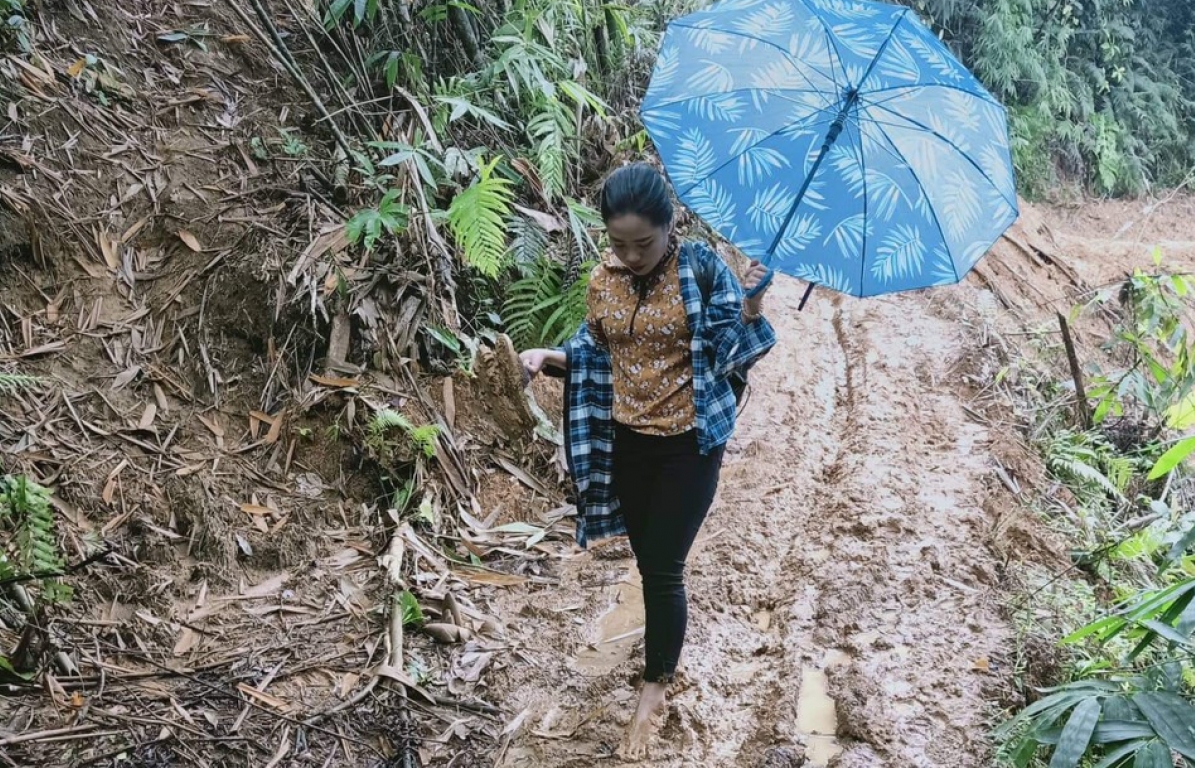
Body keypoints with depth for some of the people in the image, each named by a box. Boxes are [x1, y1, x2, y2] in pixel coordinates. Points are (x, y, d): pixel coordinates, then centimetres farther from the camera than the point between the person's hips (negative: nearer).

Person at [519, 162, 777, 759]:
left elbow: (728, 356, -13)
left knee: (663, 568, 1)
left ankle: (655, 685, 21)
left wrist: (749, 312, -31)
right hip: (625, 441, 4)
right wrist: (552, 357, -8)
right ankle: (666, 645, 41)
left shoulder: (702, 268, -14)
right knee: (649, 561, 17)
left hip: (688, 444, -4)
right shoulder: (603, 280, -2)